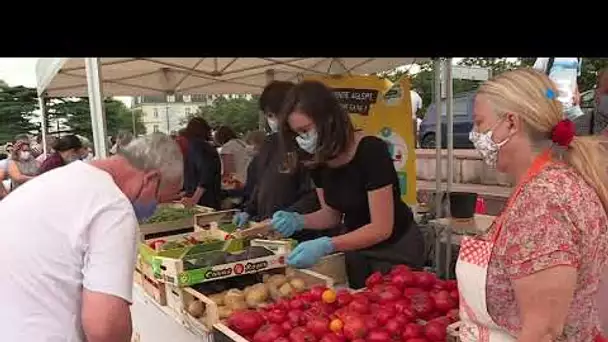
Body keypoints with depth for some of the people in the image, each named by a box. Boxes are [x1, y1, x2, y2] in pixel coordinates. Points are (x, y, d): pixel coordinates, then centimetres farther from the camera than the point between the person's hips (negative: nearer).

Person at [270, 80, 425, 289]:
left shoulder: (371, 151, -29)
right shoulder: (317, 159, -9)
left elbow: (382, 228, -29)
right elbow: (332, 214, 1)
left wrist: (326, 245, -38)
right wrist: (298, 221, -18)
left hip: (395, 250, -6)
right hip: (357, 249, 6)